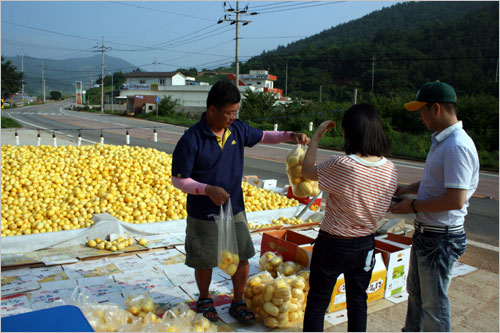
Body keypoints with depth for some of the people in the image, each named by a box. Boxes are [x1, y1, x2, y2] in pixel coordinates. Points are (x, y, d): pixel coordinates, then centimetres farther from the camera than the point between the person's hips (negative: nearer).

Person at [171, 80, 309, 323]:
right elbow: (178, 179, -16)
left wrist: (291, 136, 1)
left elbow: (263, 137, 16)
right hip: (203, 215, -4)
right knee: (204, 262, 13)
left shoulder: (238, 129, -3)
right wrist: (207, 189, -31)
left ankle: (238, 303, 33)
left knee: (242, 258, 10)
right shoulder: (191, 140, -20)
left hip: (235, 210, 4)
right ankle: (204, 300, 41)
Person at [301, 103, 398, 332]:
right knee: (358, 302, 22)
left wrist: (316, 136, 0)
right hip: (366, 245, 5)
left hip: (333, 244, -5)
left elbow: (306, 171, -8)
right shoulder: (390, 169, -8)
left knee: (317, 302, 13)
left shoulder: (341, 165, -25)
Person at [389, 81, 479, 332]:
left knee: (434, 302, 7)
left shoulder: (457, 146, -24)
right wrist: (407, 189, 8)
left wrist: (414, 205, -18)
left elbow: (456, 199, -29)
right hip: (426, 233, 10)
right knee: (415, 292, 25)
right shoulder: (441, 141, 9)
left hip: (441, 238, -10)